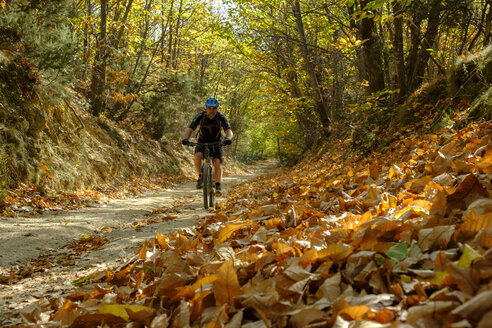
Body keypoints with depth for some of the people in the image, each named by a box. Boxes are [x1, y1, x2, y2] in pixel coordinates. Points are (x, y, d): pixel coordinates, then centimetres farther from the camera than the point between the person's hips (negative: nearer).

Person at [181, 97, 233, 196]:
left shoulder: (221, 117, -17)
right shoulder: (200, 116, -18)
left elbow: (229, 130, -26)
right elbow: (189, 129, -24)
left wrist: (228, 138, -49)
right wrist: (185, 138, -45)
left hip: (216, 143, 0)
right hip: (202, 142, 0)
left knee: (217, 162, -22)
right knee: (198, 156, -30)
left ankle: (218, 187, -17)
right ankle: (200, 177, -8)